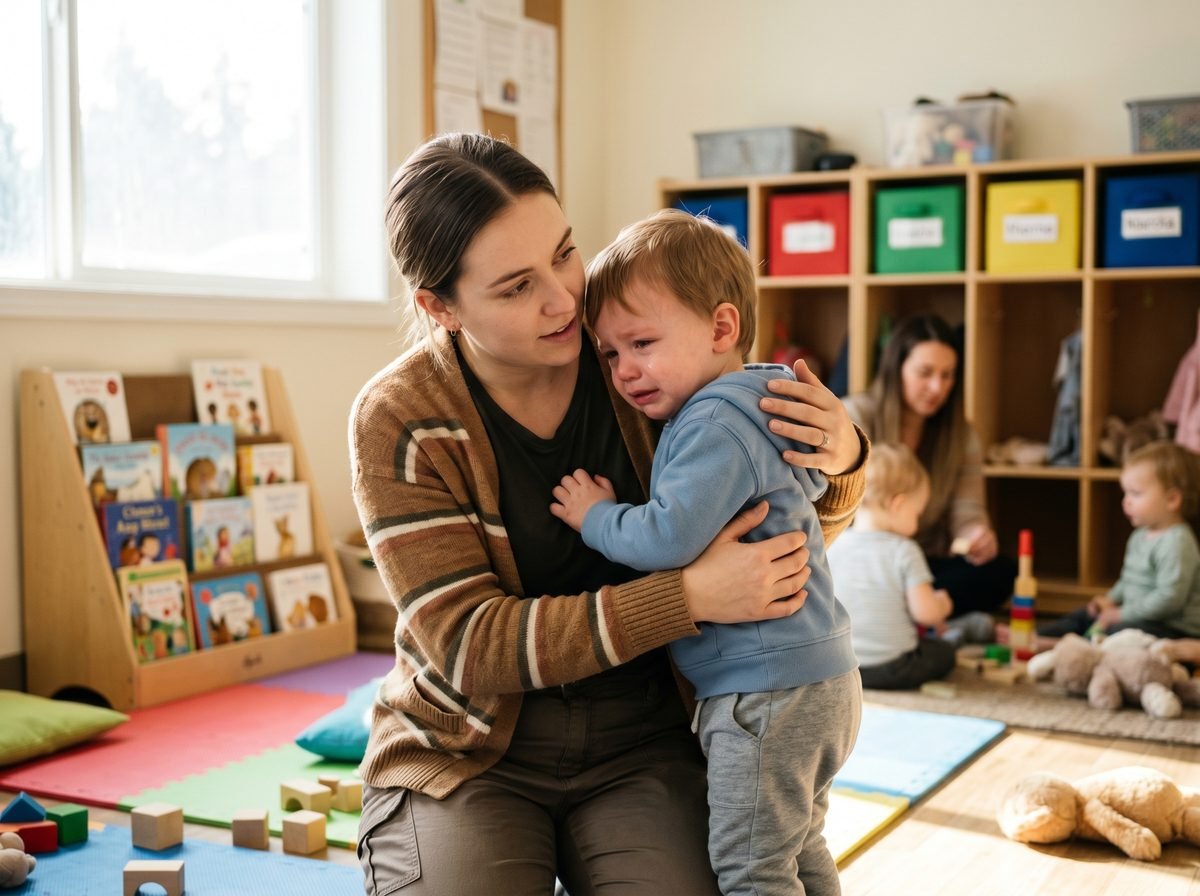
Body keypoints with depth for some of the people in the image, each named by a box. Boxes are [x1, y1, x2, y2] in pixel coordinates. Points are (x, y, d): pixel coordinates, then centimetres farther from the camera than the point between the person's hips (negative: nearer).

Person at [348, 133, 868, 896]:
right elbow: (468, 643, -19)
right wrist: (690, 597, -27)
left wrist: (841, 454, -20)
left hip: (640, 746, 1)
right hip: (470, 753, -1)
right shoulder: (400, 421, -13)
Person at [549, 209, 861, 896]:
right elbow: (815, 477, 33)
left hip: (769, 693, -11)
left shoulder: (715, 426, -19)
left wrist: (596, 516, -13)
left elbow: (669, 536, -29)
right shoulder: (762, 413, 14)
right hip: (823, 679, 11)